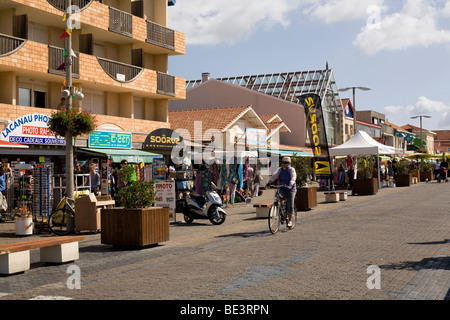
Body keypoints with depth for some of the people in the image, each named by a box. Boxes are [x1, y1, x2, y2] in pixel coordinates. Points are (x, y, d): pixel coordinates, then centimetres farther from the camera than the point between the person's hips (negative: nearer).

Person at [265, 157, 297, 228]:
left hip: (290, 189, -3)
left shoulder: (291, 169, -8)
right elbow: (274, 176, -10)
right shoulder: (280, 169, 3)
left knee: (290, 205, -8)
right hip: (282, 189, 3)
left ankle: (290, 221, 2)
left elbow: (293, 178, -24)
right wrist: (268, 183, -27)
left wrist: (290, 184, -45)